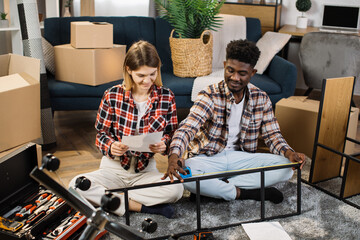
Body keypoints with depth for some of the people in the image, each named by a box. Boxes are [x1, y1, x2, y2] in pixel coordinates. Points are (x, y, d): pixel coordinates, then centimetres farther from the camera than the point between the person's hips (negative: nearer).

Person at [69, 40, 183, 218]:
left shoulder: (166, 97, -4)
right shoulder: (112, 95, -7)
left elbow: (171, 133, 4)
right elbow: (101, 133, 0)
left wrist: (163, 144, -20)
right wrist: (110, 147, -23)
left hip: (145, 170, 0)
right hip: (113, 167, 0)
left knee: (176, 189, -30)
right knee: (77, 185, -28)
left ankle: (114, 200, -17)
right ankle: (140, 206, -19)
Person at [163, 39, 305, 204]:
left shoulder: (261, 98, 0)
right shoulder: (210, 96, -14)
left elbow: (272, 134, 4)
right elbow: (188, 127, -27)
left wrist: (289, 153, -19)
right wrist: (174, 156, -47)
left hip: (240, 158, 4)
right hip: (207, 158, -4)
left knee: (286, 167, -18)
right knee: (184, 175, -36)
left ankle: (213, 187, -21)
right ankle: (244, 193, -19)